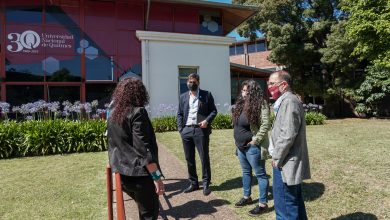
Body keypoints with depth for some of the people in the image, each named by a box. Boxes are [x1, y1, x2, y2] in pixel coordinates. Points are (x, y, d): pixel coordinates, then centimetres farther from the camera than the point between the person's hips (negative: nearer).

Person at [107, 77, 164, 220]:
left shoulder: (113, 115, 9)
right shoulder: (137, 112, -14)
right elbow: (143, 149, -20)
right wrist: (157, 177, -18)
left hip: (121, 173, 8)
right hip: (139, 173, -8)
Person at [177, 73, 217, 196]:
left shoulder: (206, 95, 4)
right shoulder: (183, 97, 13)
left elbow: (213, 110, 3)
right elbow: (179, 114, 13)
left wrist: (207, 121, -13)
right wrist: (180, 129, 2)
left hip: (201, 130, -3)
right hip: (186, 130, 4)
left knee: (204, 158, 1)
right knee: (189, 159, 9)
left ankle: (206, 184, 15)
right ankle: (193, 183, 23)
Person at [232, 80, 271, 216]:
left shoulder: (260, 104, -15)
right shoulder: (240, 104, 10)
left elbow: (265, 125, -22)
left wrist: (255, 141, -19)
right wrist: (238, 140, 11)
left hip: (252, 147, -8)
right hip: (241, 146, 9)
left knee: (260, 174, 4)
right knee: (246, 172, 20)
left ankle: (263, 204, 14)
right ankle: (247, 197, 36)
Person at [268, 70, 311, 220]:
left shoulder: (289, 102, -17)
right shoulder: (286, 101, 16)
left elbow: (288, 135, -23)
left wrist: (277, 158, -14)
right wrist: (277, 156, 14)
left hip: (286, 164, -10)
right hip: (290, 163, 10)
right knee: (295, 204, 20)